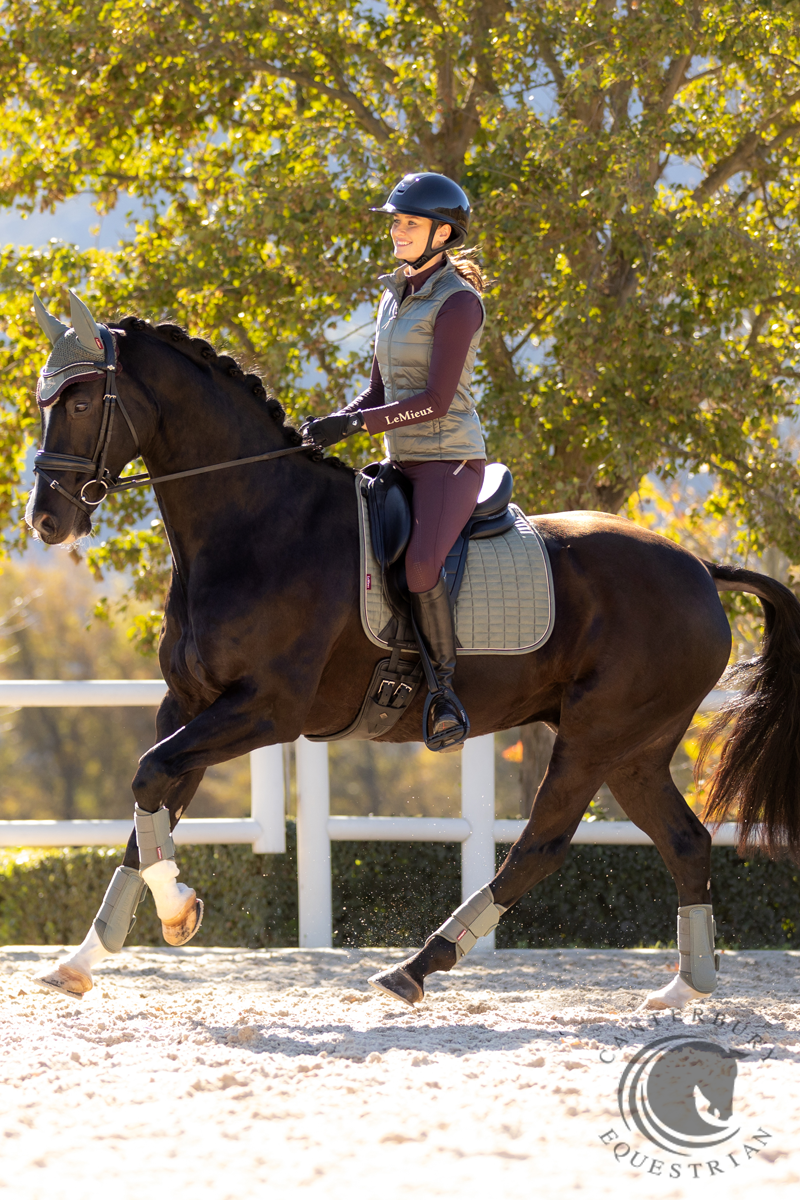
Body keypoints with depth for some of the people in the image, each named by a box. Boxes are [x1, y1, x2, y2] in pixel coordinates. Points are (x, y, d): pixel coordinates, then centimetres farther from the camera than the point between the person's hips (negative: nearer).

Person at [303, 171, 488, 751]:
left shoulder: (458, 301, -11)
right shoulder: (395, 297, 16)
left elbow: (435, 401, -17)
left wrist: (353, 422, -20)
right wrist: (335, 426, 0)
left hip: (450, 459, -9)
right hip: (403, 463, 9)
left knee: (420, 565, -33)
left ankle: (445, 686, -18)